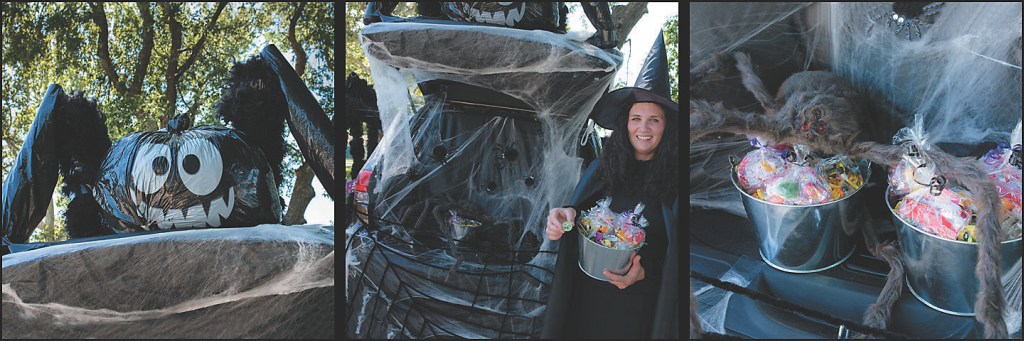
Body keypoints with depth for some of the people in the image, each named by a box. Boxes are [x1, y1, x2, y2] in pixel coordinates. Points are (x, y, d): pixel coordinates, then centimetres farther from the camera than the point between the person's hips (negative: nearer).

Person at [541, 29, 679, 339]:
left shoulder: (674, 182, -8)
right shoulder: (599, 170, 1)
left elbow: (674, 254, -3)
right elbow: (576, 224, 8)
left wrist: (645, 273, -20)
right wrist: (563, 218, -14)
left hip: (639, 308, -3)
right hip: (586, 299, 3)